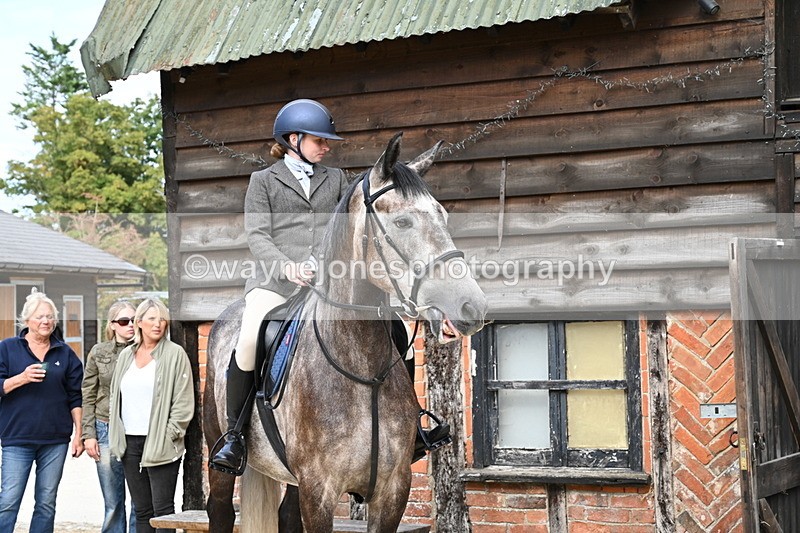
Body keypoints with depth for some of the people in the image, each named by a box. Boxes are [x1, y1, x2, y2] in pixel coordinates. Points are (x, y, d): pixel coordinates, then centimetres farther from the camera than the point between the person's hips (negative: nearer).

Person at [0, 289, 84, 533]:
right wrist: (22, 378, -16)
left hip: (55, 439, 3)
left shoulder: (65, 353, 10)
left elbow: (76, 397, 11)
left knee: (47, 503, 6)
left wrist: (79, 434, 4)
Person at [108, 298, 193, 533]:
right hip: (129, 442, 5)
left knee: (162, 509, -5)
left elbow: (184, 402, -7)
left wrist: (169, 435, -11)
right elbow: (115, 397, 19)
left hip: (160, 444, -5)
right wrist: (115, 434, 10)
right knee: (141, 510, 10)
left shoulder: (175, 354, -3)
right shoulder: (126, 355, 14)